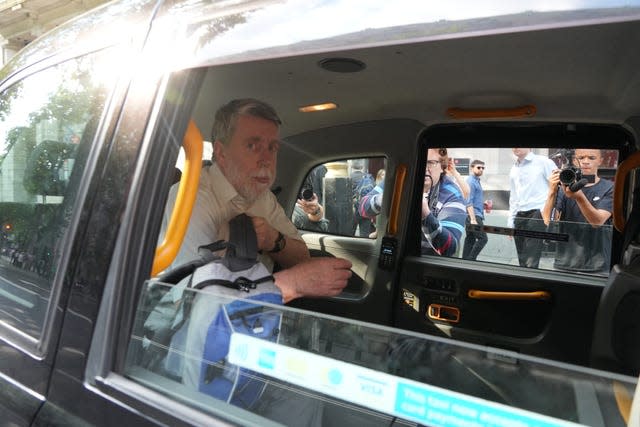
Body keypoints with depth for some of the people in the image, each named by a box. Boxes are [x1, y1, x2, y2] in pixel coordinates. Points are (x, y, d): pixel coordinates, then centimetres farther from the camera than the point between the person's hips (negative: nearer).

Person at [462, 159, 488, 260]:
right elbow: (469, 202, -19)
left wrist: (484, 204, 13)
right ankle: (470, 259, -10)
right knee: (483, 238, -12)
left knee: (470, 239, 9)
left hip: (475, 215, 10)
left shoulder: (476, 181, 19)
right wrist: (473, 219, -24)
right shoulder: (471, 181, -11)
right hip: (474, 215, -10)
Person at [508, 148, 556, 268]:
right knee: (522, 262, 6)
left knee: (530, 262, -15)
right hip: (519, 217, 6)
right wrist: (510, 222, 18)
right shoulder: (513, 170, 19)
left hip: (537, 214, -6)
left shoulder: (543, 162, 1)